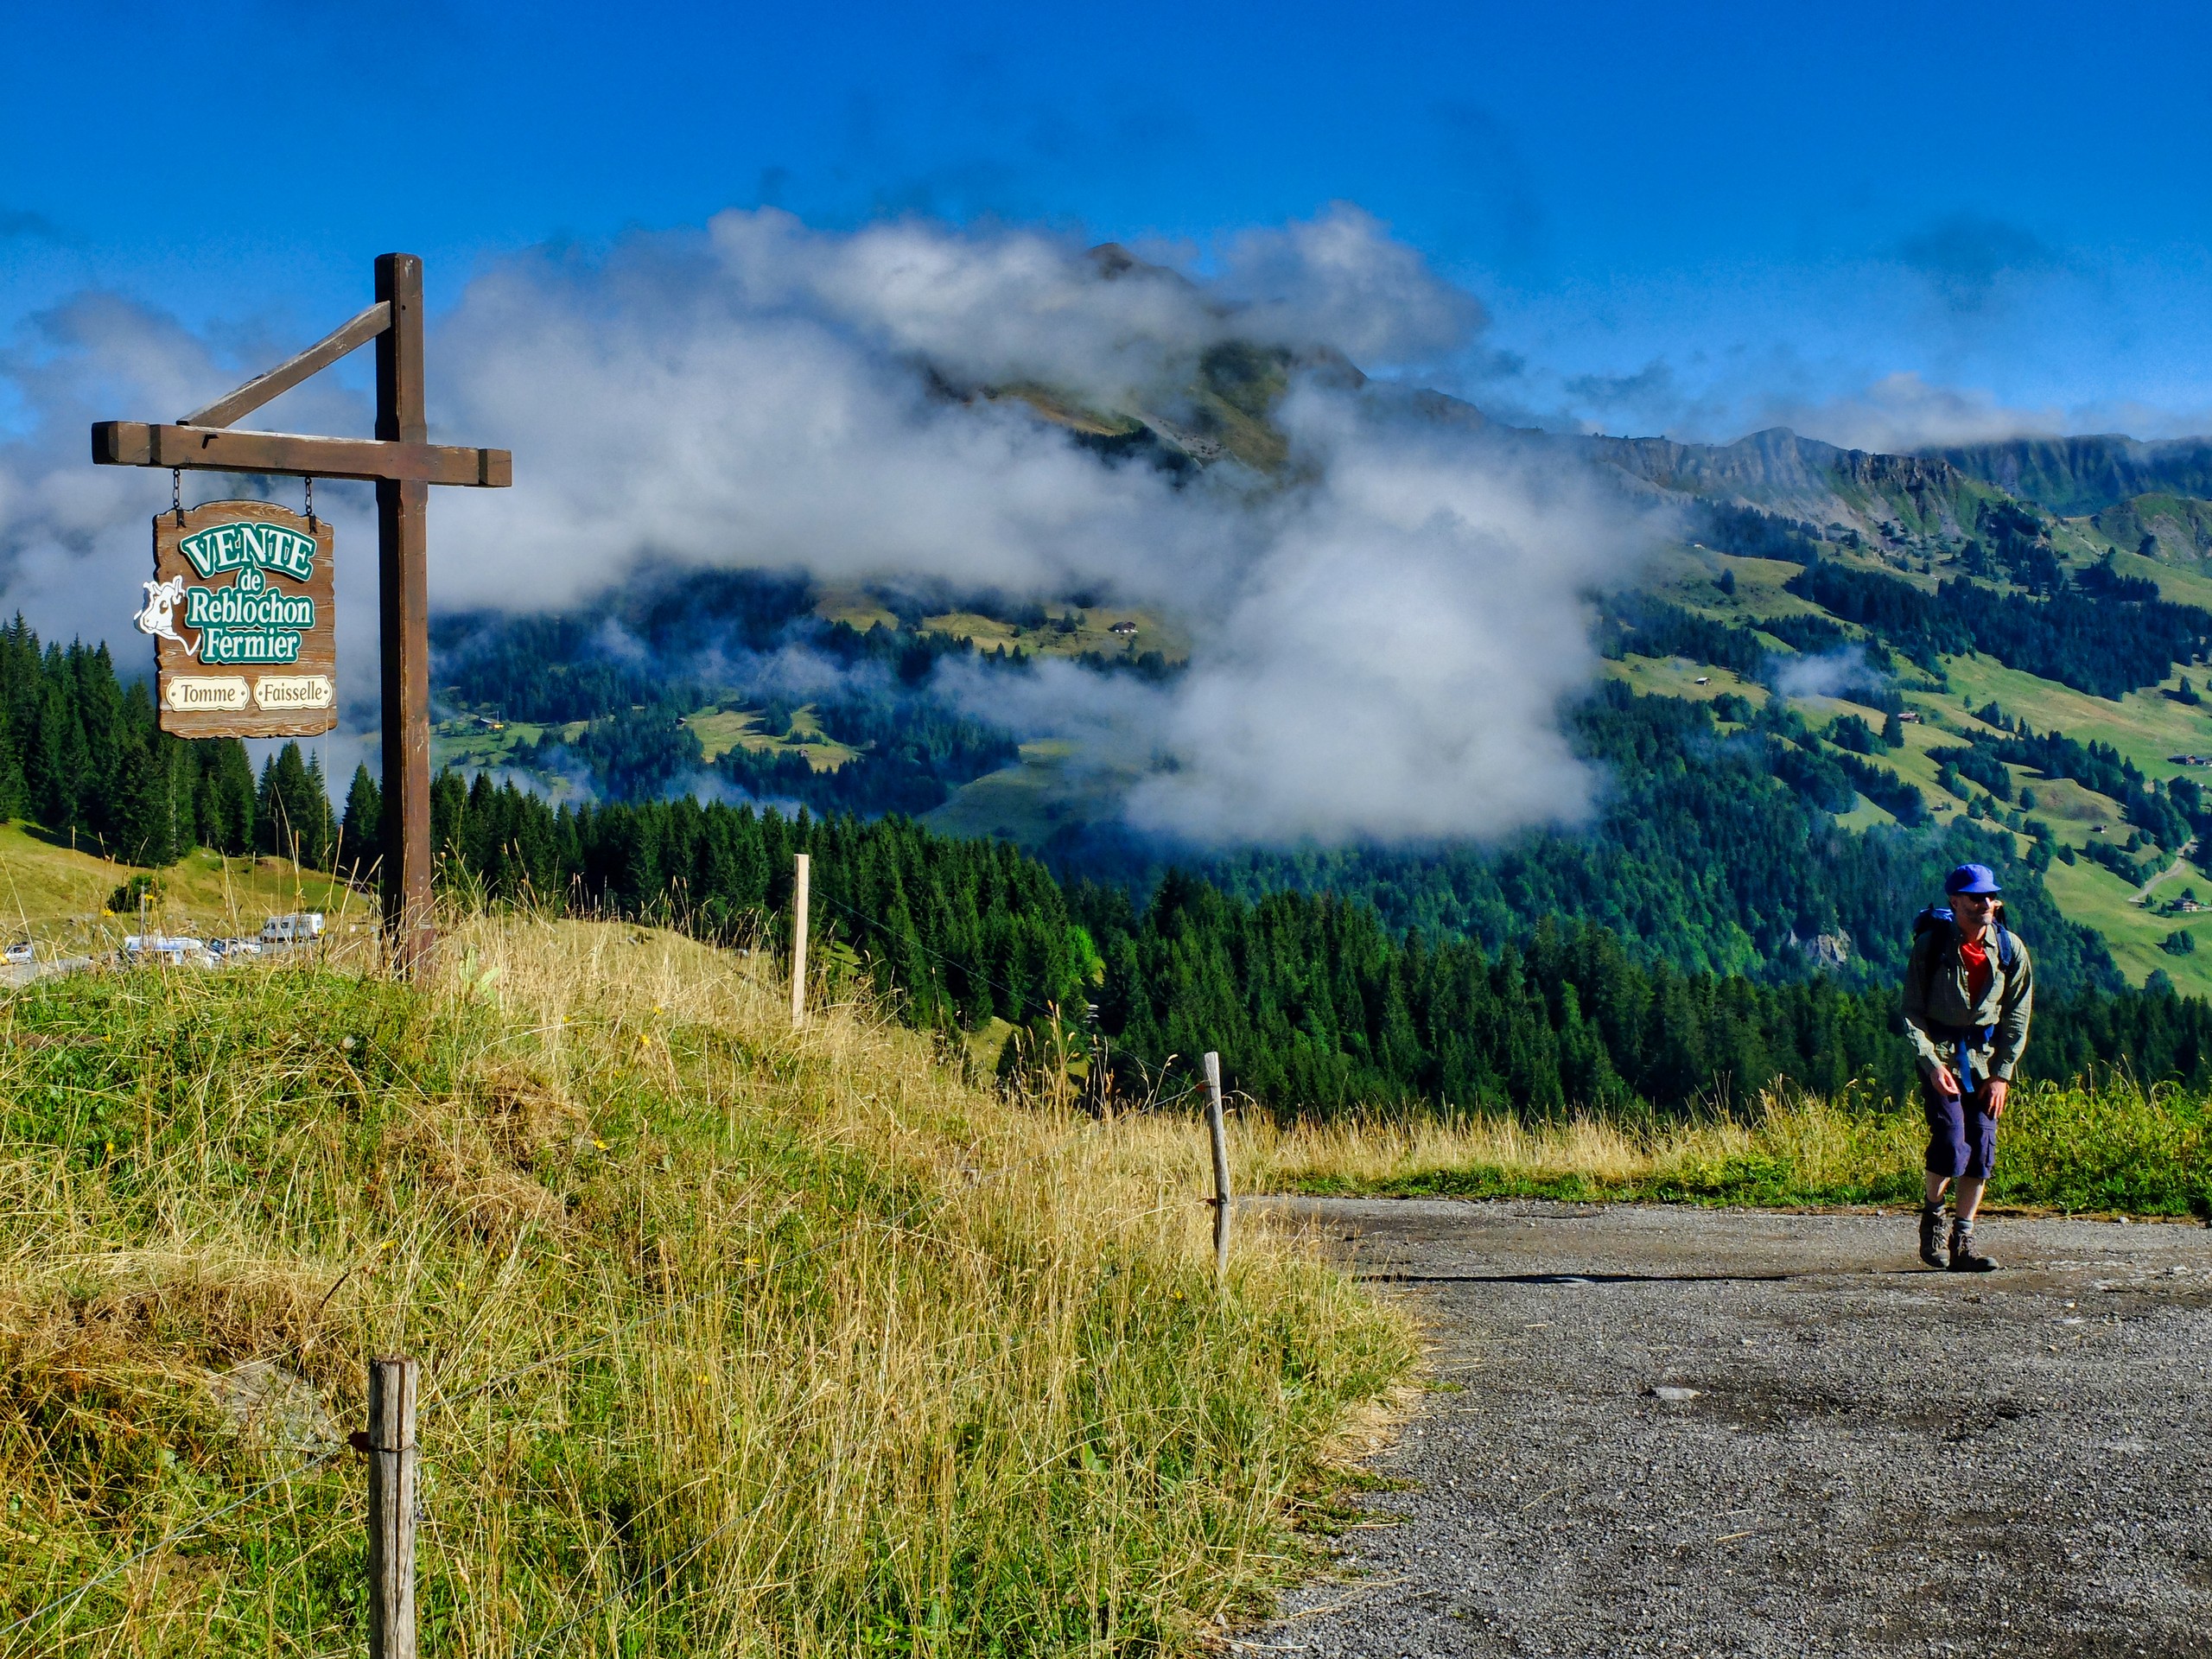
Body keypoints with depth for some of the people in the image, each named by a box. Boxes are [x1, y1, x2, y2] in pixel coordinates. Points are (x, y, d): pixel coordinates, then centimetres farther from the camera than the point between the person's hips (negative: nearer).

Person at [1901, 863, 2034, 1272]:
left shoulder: (2010, 948, -2)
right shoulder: (1931, 944, -10)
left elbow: (2017, 1016, 4)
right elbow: (1912, 1012, -6)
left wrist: (2002, 1073, -4)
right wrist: (1932, 1064, -17)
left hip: (1985, 1054, 3)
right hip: (1940, 1050, -3)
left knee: (1982, 1146, -2)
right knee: (1951, 1140, -17)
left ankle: (1963, 1243, 5)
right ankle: (1932, 1215, 8)